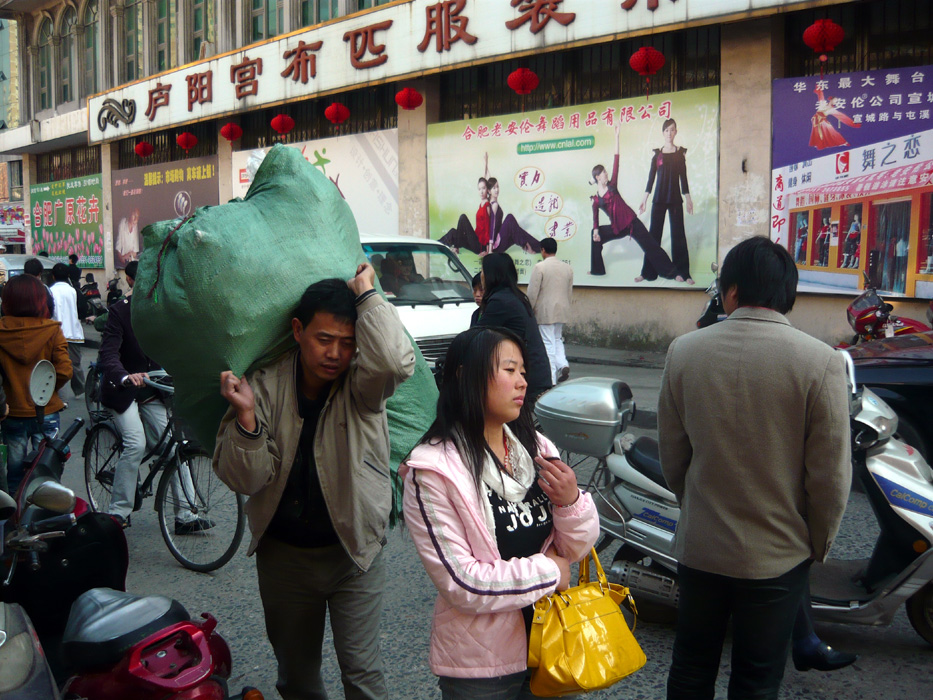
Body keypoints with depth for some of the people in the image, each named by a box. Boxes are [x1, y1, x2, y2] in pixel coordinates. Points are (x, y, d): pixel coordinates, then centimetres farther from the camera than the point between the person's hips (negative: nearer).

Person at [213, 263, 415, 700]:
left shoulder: (361, 385, -13)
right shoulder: (265, 386, -9)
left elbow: (395, 360, -38)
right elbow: (245, 480, -13)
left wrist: (364, 292, -25)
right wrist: (246, 415, -30)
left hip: (353, 552, -2)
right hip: (283, 553, 3)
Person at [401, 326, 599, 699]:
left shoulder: (537, 448, -1)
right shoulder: (434, 470, -17)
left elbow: (576, 549, 2)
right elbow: (460, 583, -20)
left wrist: (571, 501, -17)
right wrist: (549, 572, -13)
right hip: (480, 666, -5)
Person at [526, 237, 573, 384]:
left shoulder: (539, 267, -11)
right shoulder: (568, 268, 8)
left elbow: (533, 292, -12)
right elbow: (570, 293, 14)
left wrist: (529, 310, -1)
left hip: (545, 311, -6)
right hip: (562, 311, 6)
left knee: (548, 343, -1)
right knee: (557, 340, 21)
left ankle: (551, 379, 0)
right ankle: (563, 364, -2)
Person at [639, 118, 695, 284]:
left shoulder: (680, 153, 6)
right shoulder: (657, 154, 7)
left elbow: (683, 176, 7)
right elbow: (651, 176, 6)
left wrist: (688, 198, 3)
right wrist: (645, 198, 2)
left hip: (675, 198, -1)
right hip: (659, 198, 1)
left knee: (678, 234, -1)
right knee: (654, 233, 0)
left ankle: (682, 272, 1)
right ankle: (648, 272, 4)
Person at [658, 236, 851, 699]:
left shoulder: (683, 352, -9)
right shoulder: (821, 362, -17)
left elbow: (671, 457, 0)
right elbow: (830, 476, -12)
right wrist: (818, 545, 5)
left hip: (698, 547, 2)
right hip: (777, 556, -2)